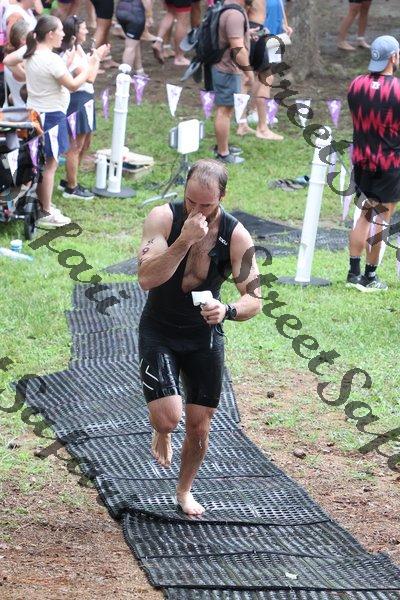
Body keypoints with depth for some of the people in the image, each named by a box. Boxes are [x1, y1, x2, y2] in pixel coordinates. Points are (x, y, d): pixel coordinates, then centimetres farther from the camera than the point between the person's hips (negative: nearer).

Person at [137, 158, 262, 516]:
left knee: (199, 425, 6)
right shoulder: (164, 218, -19)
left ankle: (185, 490, 34)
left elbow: (254, 299, -15)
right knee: (168, 417, -17)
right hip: (159, 333, -2)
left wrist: (227, 311, -37)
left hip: (205, 336, 2)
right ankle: (162, 433, 22)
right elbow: (147, 278, -30)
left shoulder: (236, 237, -15)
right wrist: (185, 239, -40)